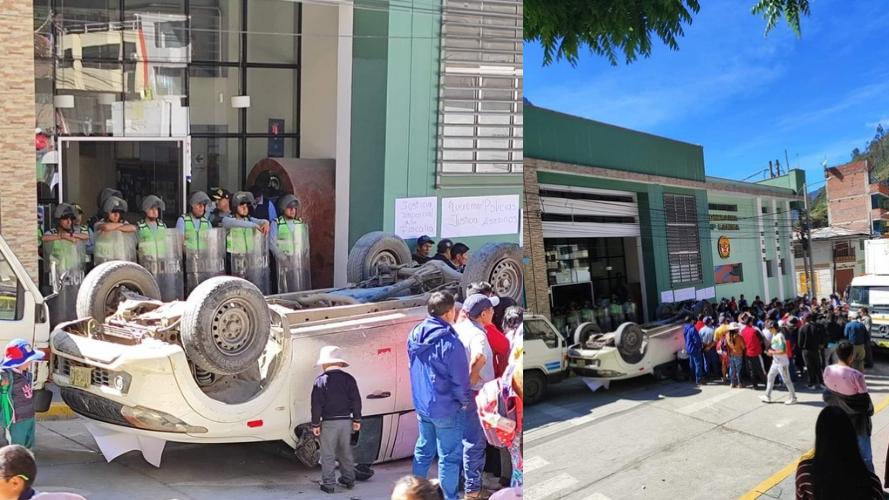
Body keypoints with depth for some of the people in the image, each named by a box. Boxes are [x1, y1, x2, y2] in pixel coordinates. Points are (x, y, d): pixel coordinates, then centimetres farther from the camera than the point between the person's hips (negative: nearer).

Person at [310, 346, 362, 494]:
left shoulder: (321, 380, -8)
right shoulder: (349, 379, 3)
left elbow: (316, 404, -9)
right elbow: (356, 401, 3)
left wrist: (315, 424, -3)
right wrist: (357, 420, 10)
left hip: (329, 422, -4)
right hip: (346, 421, 4)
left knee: (328, 455, 3)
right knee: (345, 452, 18)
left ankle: (328, 484, 6)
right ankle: (349, 480, 25)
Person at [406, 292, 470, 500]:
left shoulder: (415, 335, -1)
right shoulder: (450, 341, -24)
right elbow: (460, 380, -17)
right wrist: (464, 402, -2)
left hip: (421, 405, 7)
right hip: (446, 408, -7)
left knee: (423, 451, 21)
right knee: (449, 457, 6)